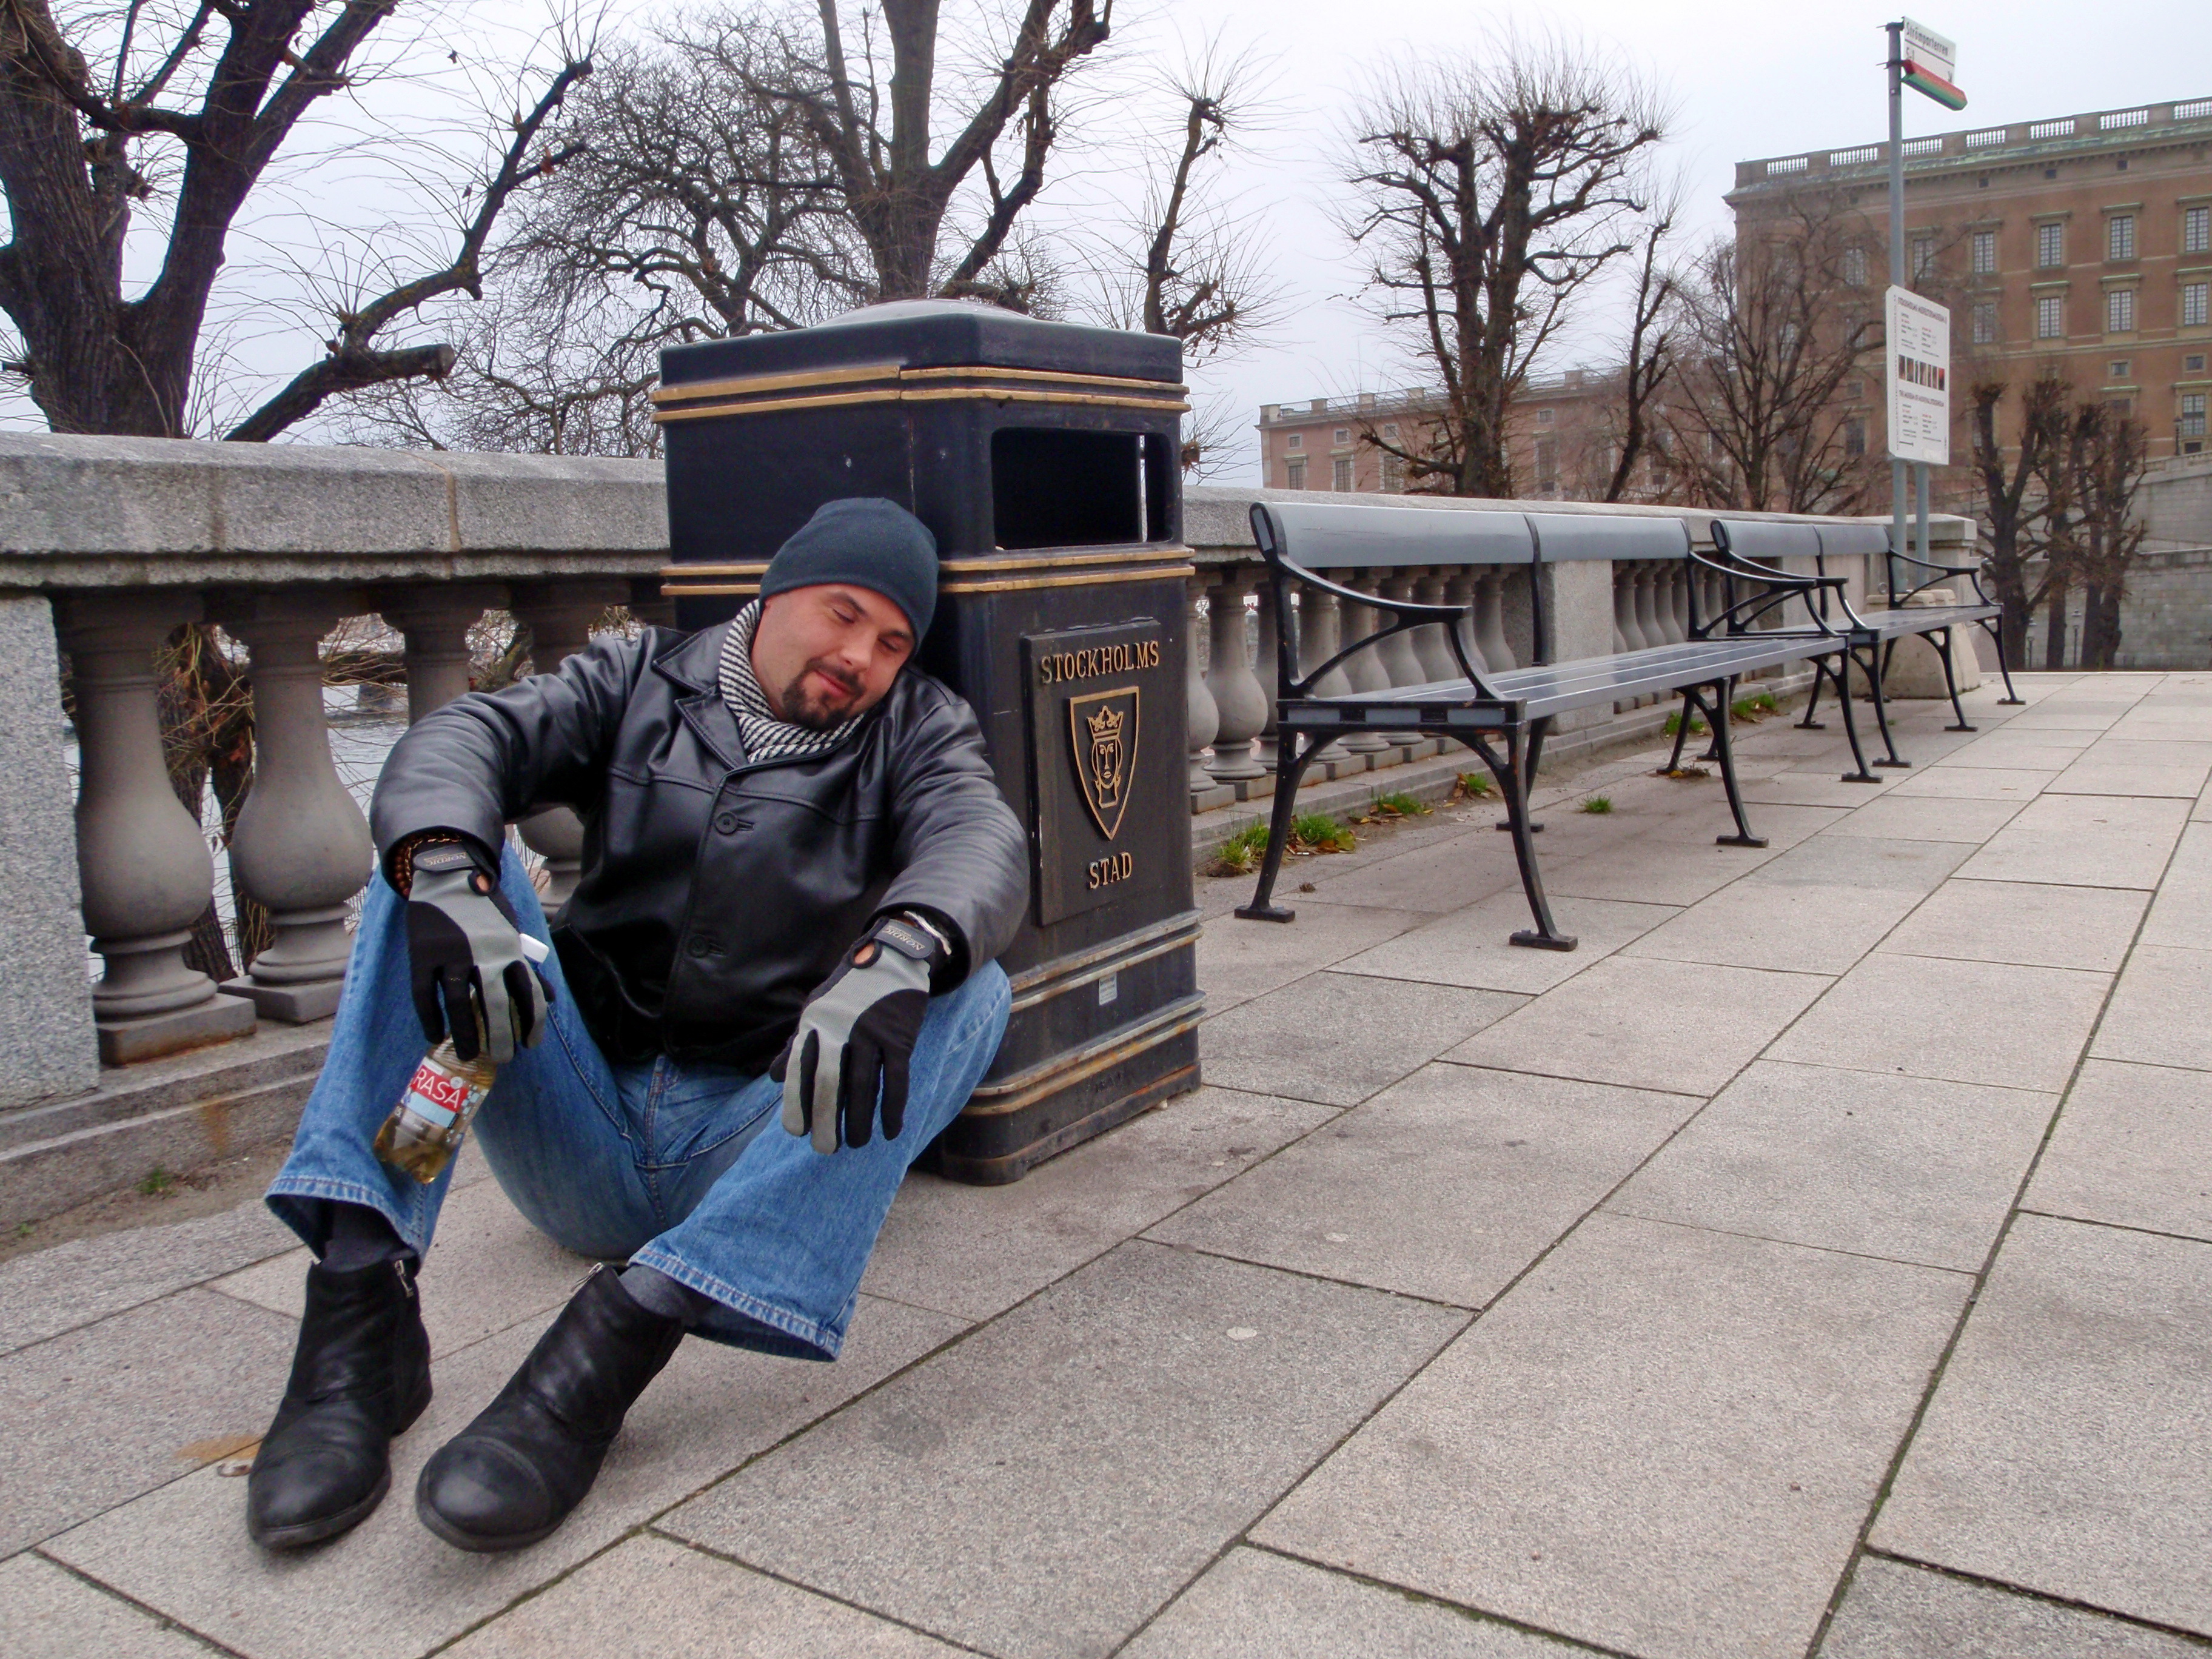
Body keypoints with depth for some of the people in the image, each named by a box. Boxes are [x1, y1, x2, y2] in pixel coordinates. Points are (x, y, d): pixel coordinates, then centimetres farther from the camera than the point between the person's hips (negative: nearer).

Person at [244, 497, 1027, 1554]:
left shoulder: (919, 731, 8)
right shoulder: (638, 682, 11)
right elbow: (460, 739, -7)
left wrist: (892, 960, -39)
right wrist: (449, 882, -31)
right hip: (581, 1140, 2)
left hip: (751, 1143, -1)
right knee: (430, 853, -11)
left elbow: (980, 840, -15)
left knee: (968, 990, -25)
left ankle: (613, 1344, -39)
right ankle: (360, 1302, -27)